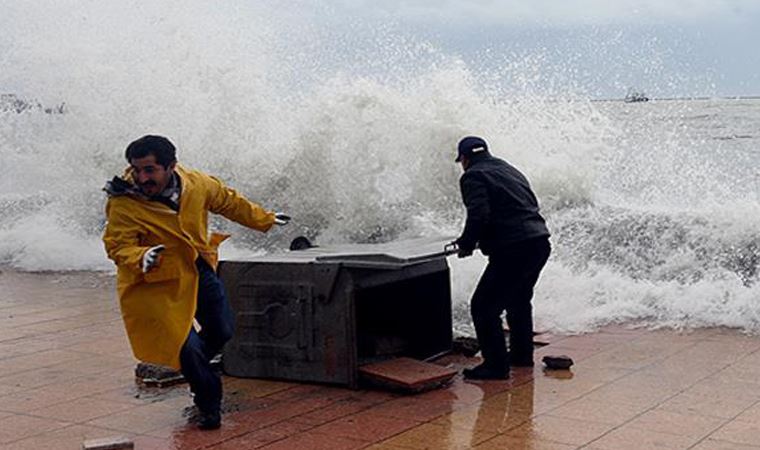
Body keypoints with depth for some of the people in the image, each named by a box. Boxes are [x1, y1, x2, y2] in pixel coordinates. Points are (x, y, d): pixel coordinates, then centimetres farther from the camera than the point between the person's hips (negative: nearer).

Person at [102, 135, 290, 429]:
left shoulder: (197, 184, -11)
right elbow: (117, 246, -25)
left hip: (200, 271, 5)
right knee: (186, 344, -8)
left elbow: (229, 202, 6)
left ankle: (186, 365, 45)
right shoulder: (123, 204, -24)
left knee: (223, 330, 15)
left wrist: (264, 220, 18)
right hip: (159, 282, -5)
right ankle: (208, 404, 16)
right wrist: (140, 258, -47)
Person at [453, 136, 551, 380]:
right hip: (540, 242, 9)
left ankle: (496, 364, 1)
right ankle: (522, 354, 40)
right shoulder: (509, 170, 23)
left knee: (484, 307, -1)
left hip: (512, 250, -9)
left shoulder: (473, 177, -4)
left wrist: (466, 244, -2)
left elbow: (478, 216, -19)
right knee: (519, 299, 29)